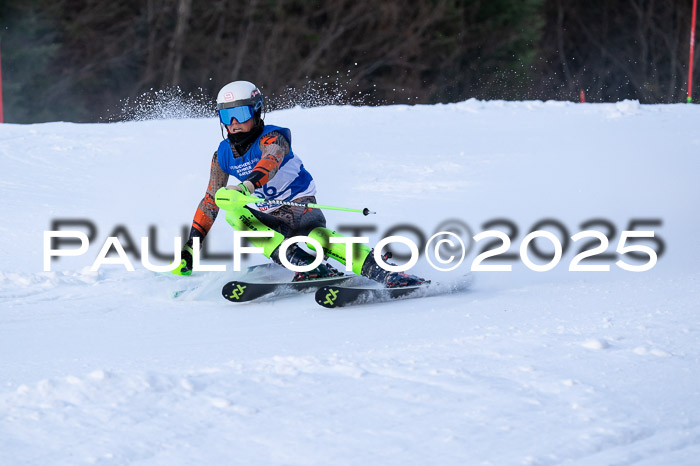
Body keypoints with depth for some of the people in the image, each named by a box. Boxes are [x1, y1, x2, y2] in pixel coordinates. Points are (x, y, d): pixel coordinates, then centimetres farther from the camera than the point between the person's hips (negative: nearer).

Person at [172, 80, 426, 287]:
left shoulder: (273, 138, -15)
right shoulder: (223, 155, 2)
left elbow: (270, 162, -39)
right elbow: (210, 202, 12)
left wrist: (245, 187, -60)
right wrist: (190, 247, 7)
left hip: (300, 205, -5)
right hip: (267, 218, 5)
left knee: (315, 233, -39)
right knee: (234, 213, -27)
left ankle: (381, 270, -50)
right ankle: (306, 265, -40)